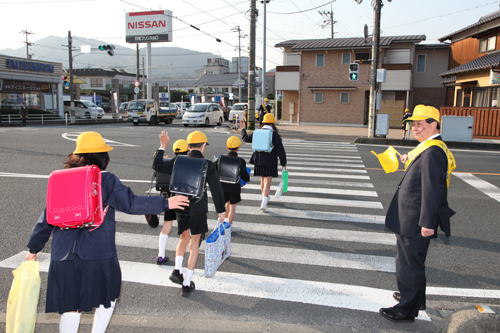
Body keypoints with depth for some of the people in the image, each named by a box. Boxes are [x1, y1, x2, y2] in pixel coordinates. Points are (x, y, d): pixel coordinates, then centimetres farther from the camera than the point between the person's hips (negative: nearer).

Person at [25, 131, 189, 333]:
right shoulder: (106, 181, -6)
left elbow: (47, 218, 10)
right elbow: (131, 203, -11)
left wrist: (34, 247, 21)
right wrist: (165, 203, -4)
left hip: (64, 255, 4)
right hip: (98, 254, -3)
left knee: (70, 306, 13)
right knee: (108, 297, 20)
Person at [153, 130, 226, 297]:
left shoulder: (178, 161, -3)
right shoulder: (207, 165, -10)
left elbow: (157, 166, 8)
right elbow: (216, 189, -9)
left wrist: (162, 146, 15)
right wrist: (221, 210, 1)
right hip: (198, 209, -3)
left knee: (184, 238, 26)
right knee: (194, 243, 10)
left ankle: (177, 270, 11)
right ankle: (186, 284, 14)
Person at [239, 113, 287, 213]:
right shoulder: (274, 134, -9)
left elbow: (246, 138, 14)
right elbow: (280, 150, -9)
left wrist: (243, 129, 31)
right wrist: (283, 163, -1)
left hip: (259, 160, 5)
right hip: (270, 162, -5)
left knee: (262, 180, 22)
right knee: (267, 182, -4)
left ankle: (265, 198, 41)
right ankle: (264, 203, -15)